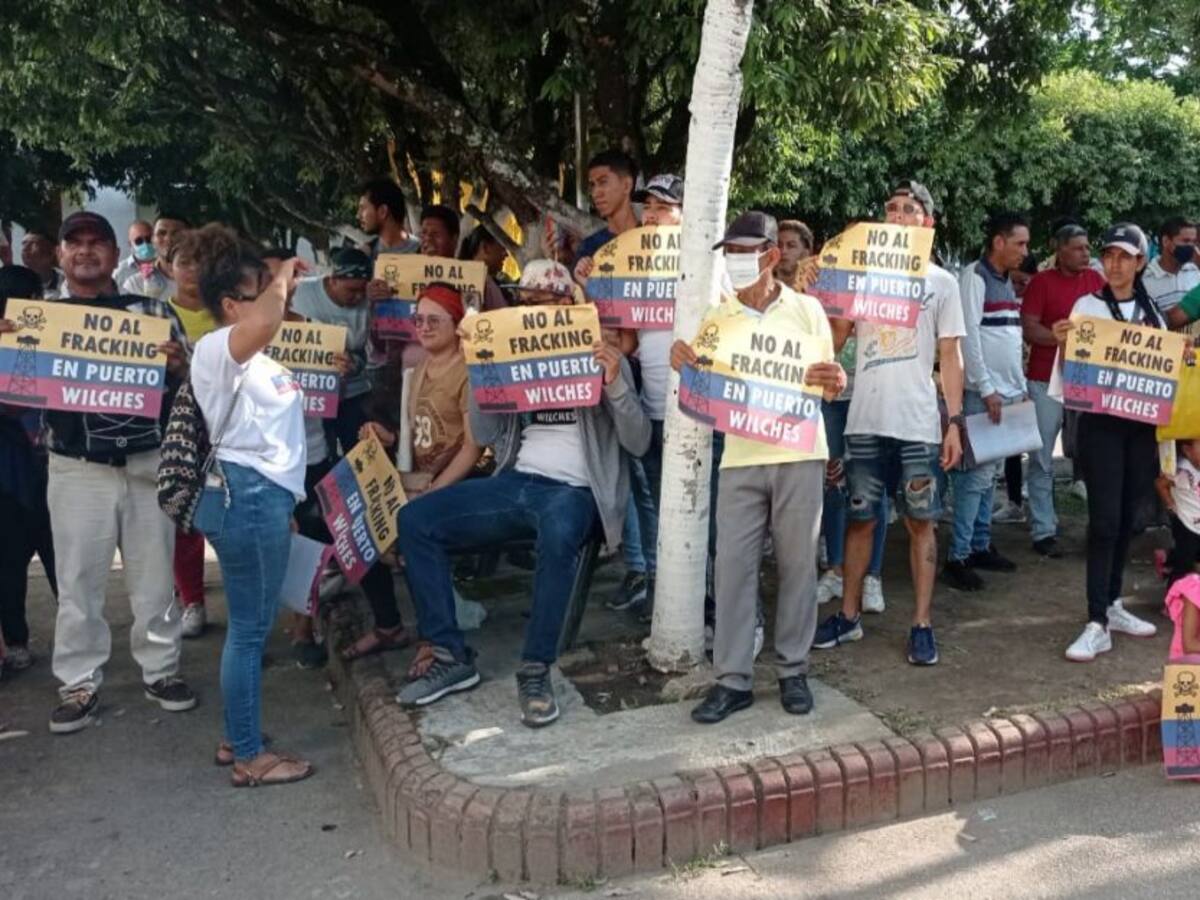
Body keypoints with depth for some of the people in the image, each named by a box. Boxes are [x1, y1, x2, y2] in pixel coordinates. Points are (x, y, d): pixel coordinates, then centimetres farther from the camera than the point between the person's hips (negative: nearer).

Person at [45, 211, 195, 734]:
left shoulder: (153, 312, 5)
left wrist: (178, 365, -18)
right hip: (78, 469, 0)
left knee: (154, 574, 10)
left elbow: (188, 382, 6)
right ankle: (79, 682, 18)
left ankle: (160, 669, 24)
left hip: (149, 463, 0)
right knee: (78, 580, 6)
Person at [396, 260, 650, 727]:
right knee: (415, 519, -12)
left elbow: (638, 442, -2)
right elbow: (484, 436, 12)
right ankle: (452, 656, -3)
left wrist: (615, 383, -18)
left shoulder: (603, 358, 5)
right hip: (515, 482, 5)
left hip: (573, 490, -5)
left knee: (558, 532, -41)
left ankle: (536, 670, -24)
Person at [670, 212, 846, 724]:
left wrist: (835, 382, -18)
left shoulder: (806, 310, 4)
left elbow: (828, 389, 6)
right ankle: (733, 679, 6)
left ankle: (793, 671, 17)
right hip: (741, 457, 1)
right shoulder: (717, 318, 8)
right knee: (733, 563, -1)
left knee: (798, 563, 5)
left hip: (799, 454, -1)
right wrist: (685, 367, -11)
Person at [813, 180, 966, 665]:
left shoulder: (941, 281, 6)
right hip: (865, 420, 1)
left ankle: (922, 624, 12)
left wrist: (955, 422, -2)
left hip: (918, 423, -1)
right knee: (860, 516, 8)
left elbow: (950, 357, 5)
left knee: (921, 521, 4)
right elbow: (834, 339, 4)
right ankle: (849, 615, 19)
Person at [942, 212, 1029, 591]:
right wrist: (987, 389, -18)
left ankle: (981, 546, 20)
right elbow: (968, 335, -16)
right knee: (977, 475, -9)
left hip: (1007, 392, 9)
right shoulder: (974, 276, -9)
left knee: (989, 473, 12)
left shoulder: (1006, 281, 18)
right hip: (983, 394, -9)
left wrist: (1020, 386, 14)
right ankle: (957, 557, -5)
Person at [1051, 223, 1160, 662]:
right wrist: (1063, 343, -23)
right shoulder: (1087, 306, -1)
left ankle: (1112, 605, 23)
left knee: (1126, 517, 11)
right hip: (1100, 423, -5)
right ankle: (1097, 623, -10)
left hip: (1142, 424, 5)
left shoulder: (1152, 311, 12)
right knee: (1104, 519, -11)